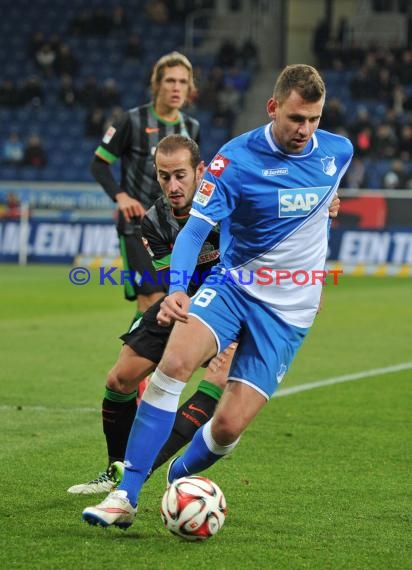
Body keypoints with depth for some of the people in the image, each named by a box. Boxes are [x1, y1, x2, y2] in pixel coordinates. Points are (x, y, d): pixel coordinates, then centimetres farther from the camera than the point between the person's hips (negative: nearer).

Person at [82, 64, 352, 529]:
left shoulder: (339, 152, -3)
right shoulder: (236, 159, -15)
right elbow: (195, 229, -22)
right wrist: (177, 290, -37)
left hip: (289, 308, 2)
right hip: (232, 285, -1)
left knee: (229, 425, -10)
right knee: (175, 361, -30)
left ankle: (180, 478, 25)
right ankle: (126, 496, -25)